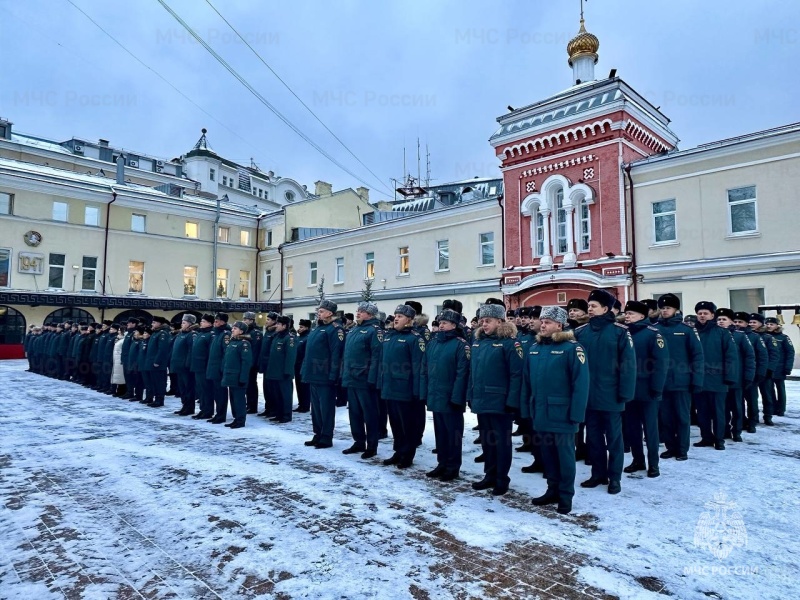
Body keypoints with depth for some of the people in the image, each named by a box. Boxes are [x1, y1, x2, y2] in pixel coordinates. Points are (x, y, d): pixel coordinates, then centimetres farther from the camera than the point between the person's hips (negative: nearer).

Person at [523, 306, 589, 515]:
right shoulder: (533, 349, 7)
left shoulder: (572, 348, -11)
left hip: (562, 414, -6)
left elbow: (580, 383, -15)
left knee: (564, 455, 7)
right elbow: (526, 381, 10)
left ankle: (566, 496, 21)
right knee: (547, 453, 16)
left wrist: (576, 414, -17)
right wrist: (526, 408, 6)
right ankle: (553, 490, 31)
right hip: (540, 413, 6)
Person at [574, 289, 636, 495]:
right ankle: (598, 473, 29)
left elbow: (628, 364, -10)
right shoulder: (581, 332, 3)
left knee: (613, 437, 10)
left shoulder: (620, 331, -8)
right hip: (588, 395, 4)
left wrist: (625, 392, -14)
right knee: (593, 436, 14)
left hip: (610, 395, -4)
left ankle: (614, 477, 23)